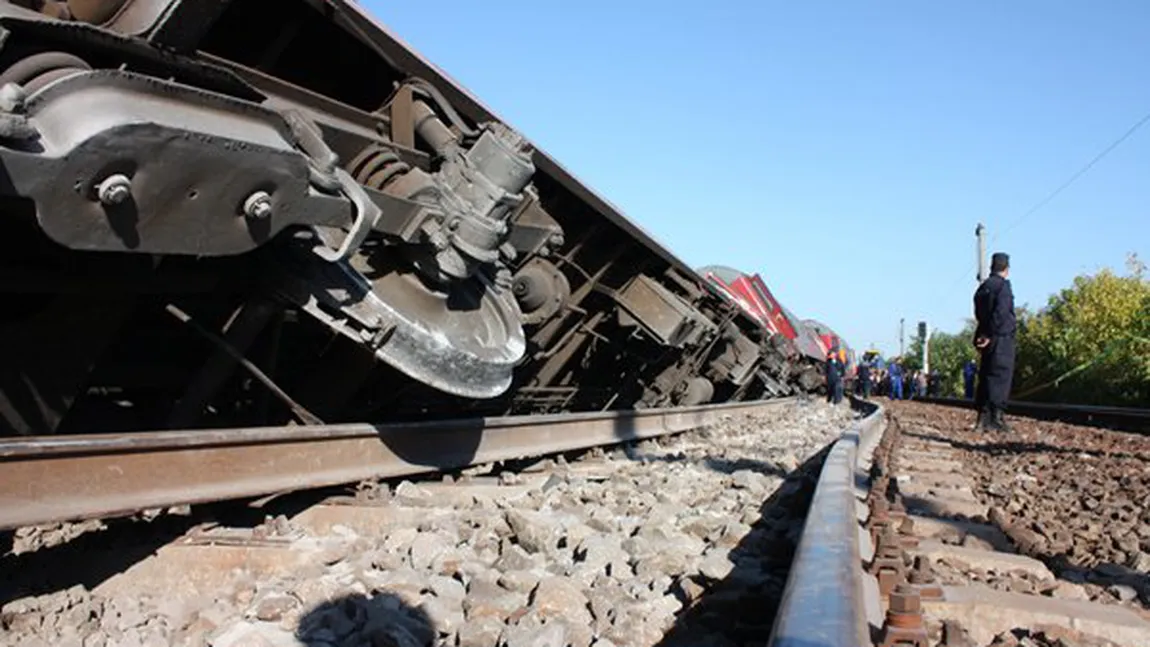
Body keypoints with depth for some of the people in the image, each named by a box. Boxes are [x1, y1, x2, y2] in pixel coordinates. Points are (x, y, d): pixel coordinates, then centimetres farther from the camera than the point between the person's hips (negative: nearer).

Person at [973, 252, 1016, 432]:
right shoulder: (1003, 285, -9)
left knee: (986, 376, 10)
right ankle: (996, 417, -7)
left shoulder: (983, 287, 15)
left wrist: (984, 334, 13)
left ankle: (983, 419, 11)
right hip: (1001, 338, -8)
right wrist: (990, 335, -19)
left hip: (986, 338, 8)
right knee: (1001, 377, -5)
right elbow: (1000, 312, -20)